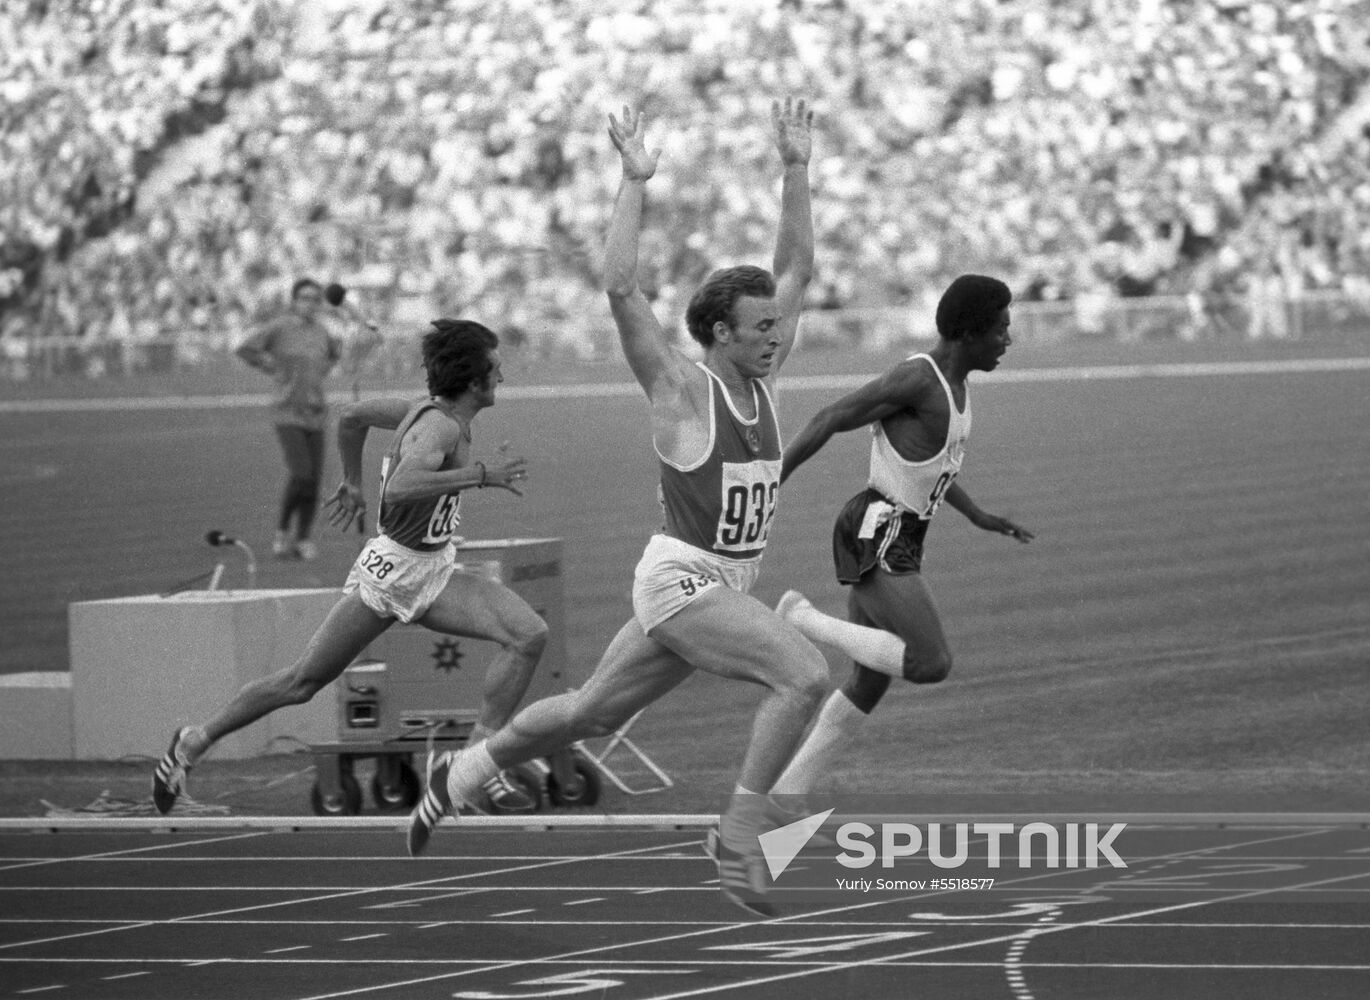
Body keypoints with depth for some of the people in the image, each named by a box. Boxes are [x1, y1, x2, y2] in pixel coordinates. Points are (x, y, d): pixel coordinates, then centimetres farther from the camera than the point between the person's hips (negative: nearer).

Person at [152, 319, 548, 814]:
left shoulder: (426, 409, 4)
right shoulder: (439, 426, -22)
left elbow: (352, 415, 19)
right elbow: (400, 488, -42)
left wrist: (352, 482, 33)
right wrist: (481, 474, -38)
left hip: (434, 575, 8)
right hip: (392, 569, -8)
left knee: (530, 634, -11)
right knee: (304, 681, 3)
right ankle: (196, 741, 21)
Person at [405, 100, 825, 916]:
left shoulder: (764, 379, 7)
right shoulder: (682, 391, -12)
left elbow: (799, 269, 12)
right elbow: (622, 291, -21)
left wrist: (797, 171, 5)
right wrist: (636, 183, -19)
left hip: (728, 586, 8)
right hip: (681, 580, -8)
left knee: (590, 714, 17)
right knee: (805, 675, -24)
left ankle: (464, 773, 34)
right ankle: (741, 837, -20)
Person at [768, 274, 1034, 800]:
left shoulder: (952, 380, 11)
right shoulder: (917, 379, -19)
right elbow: (830, 419, -18)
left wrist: (977, 515, 26)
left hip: (895, 541, 10)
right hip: (877, 542, -10)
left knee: (871, 682, 13)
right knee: (932, 664, -19)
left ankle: (787, 793, 19)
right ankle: (803, 620, -7)